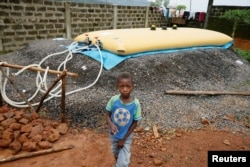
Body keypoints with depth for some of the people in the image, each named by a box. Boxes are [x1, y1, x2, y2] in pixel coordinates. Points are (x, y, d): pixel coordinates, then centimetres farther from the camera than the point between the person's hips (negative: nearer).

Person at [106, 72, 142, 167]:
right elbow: (108, 114, -8)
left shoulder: (135, 103, -26)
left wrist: (124, 139, -12)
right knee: (116, 152, 29)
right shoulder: (113, 100, -22)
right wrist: (111, 125, -30)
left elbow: (135, 123, -15)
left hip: (126, 136, -2)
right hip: (114, 134, 2)